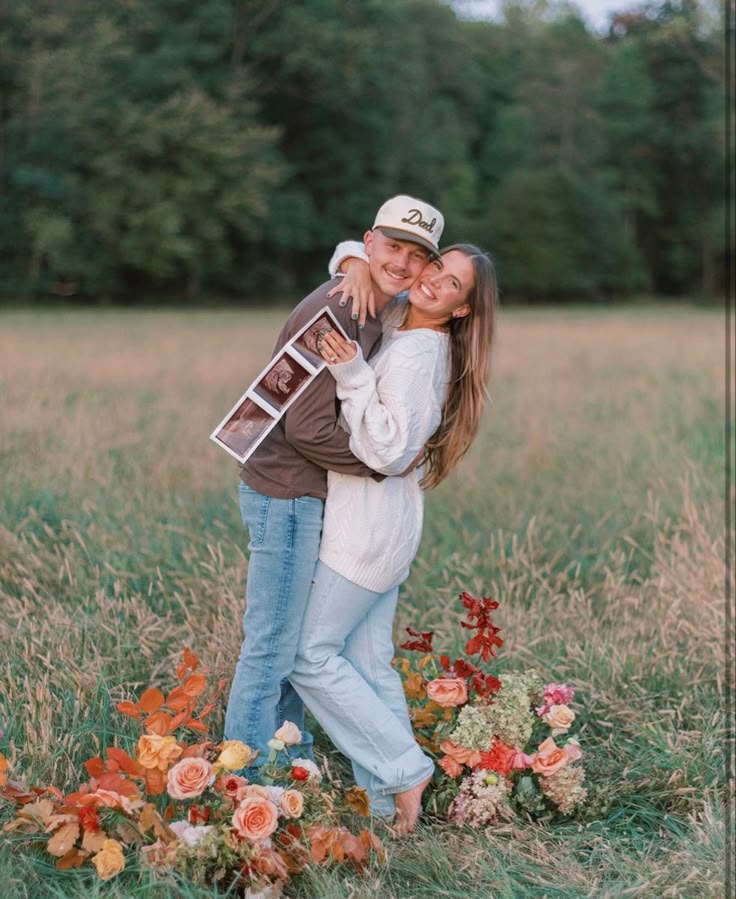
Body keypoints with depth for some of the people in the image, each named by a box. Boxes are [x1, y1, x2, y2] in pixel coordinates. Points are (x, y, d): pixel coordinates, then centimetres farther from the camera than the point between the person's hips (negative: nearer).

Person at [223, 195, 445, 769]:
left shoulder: (370, 313, 10)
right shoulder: (332, 315, -22)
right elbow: (308, 429, -25)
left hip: (307, 497, 10)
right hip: (287, 495, -10)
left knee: (295, 642, 21)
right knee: (272, 647, -2)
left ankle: (293, 765, 35)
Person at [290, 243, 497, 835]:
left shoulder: (417, 353, -19)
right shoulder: (395, 322, 9)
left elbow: (389, 450, -26)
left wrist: (352, 375, -29)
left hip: (370, 525, -9)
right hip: (380, 525, 9)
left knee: (313, 654, -4)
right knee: (368, 663, 10)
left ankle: (404, 769, 2)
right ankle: (390, 800, 15)